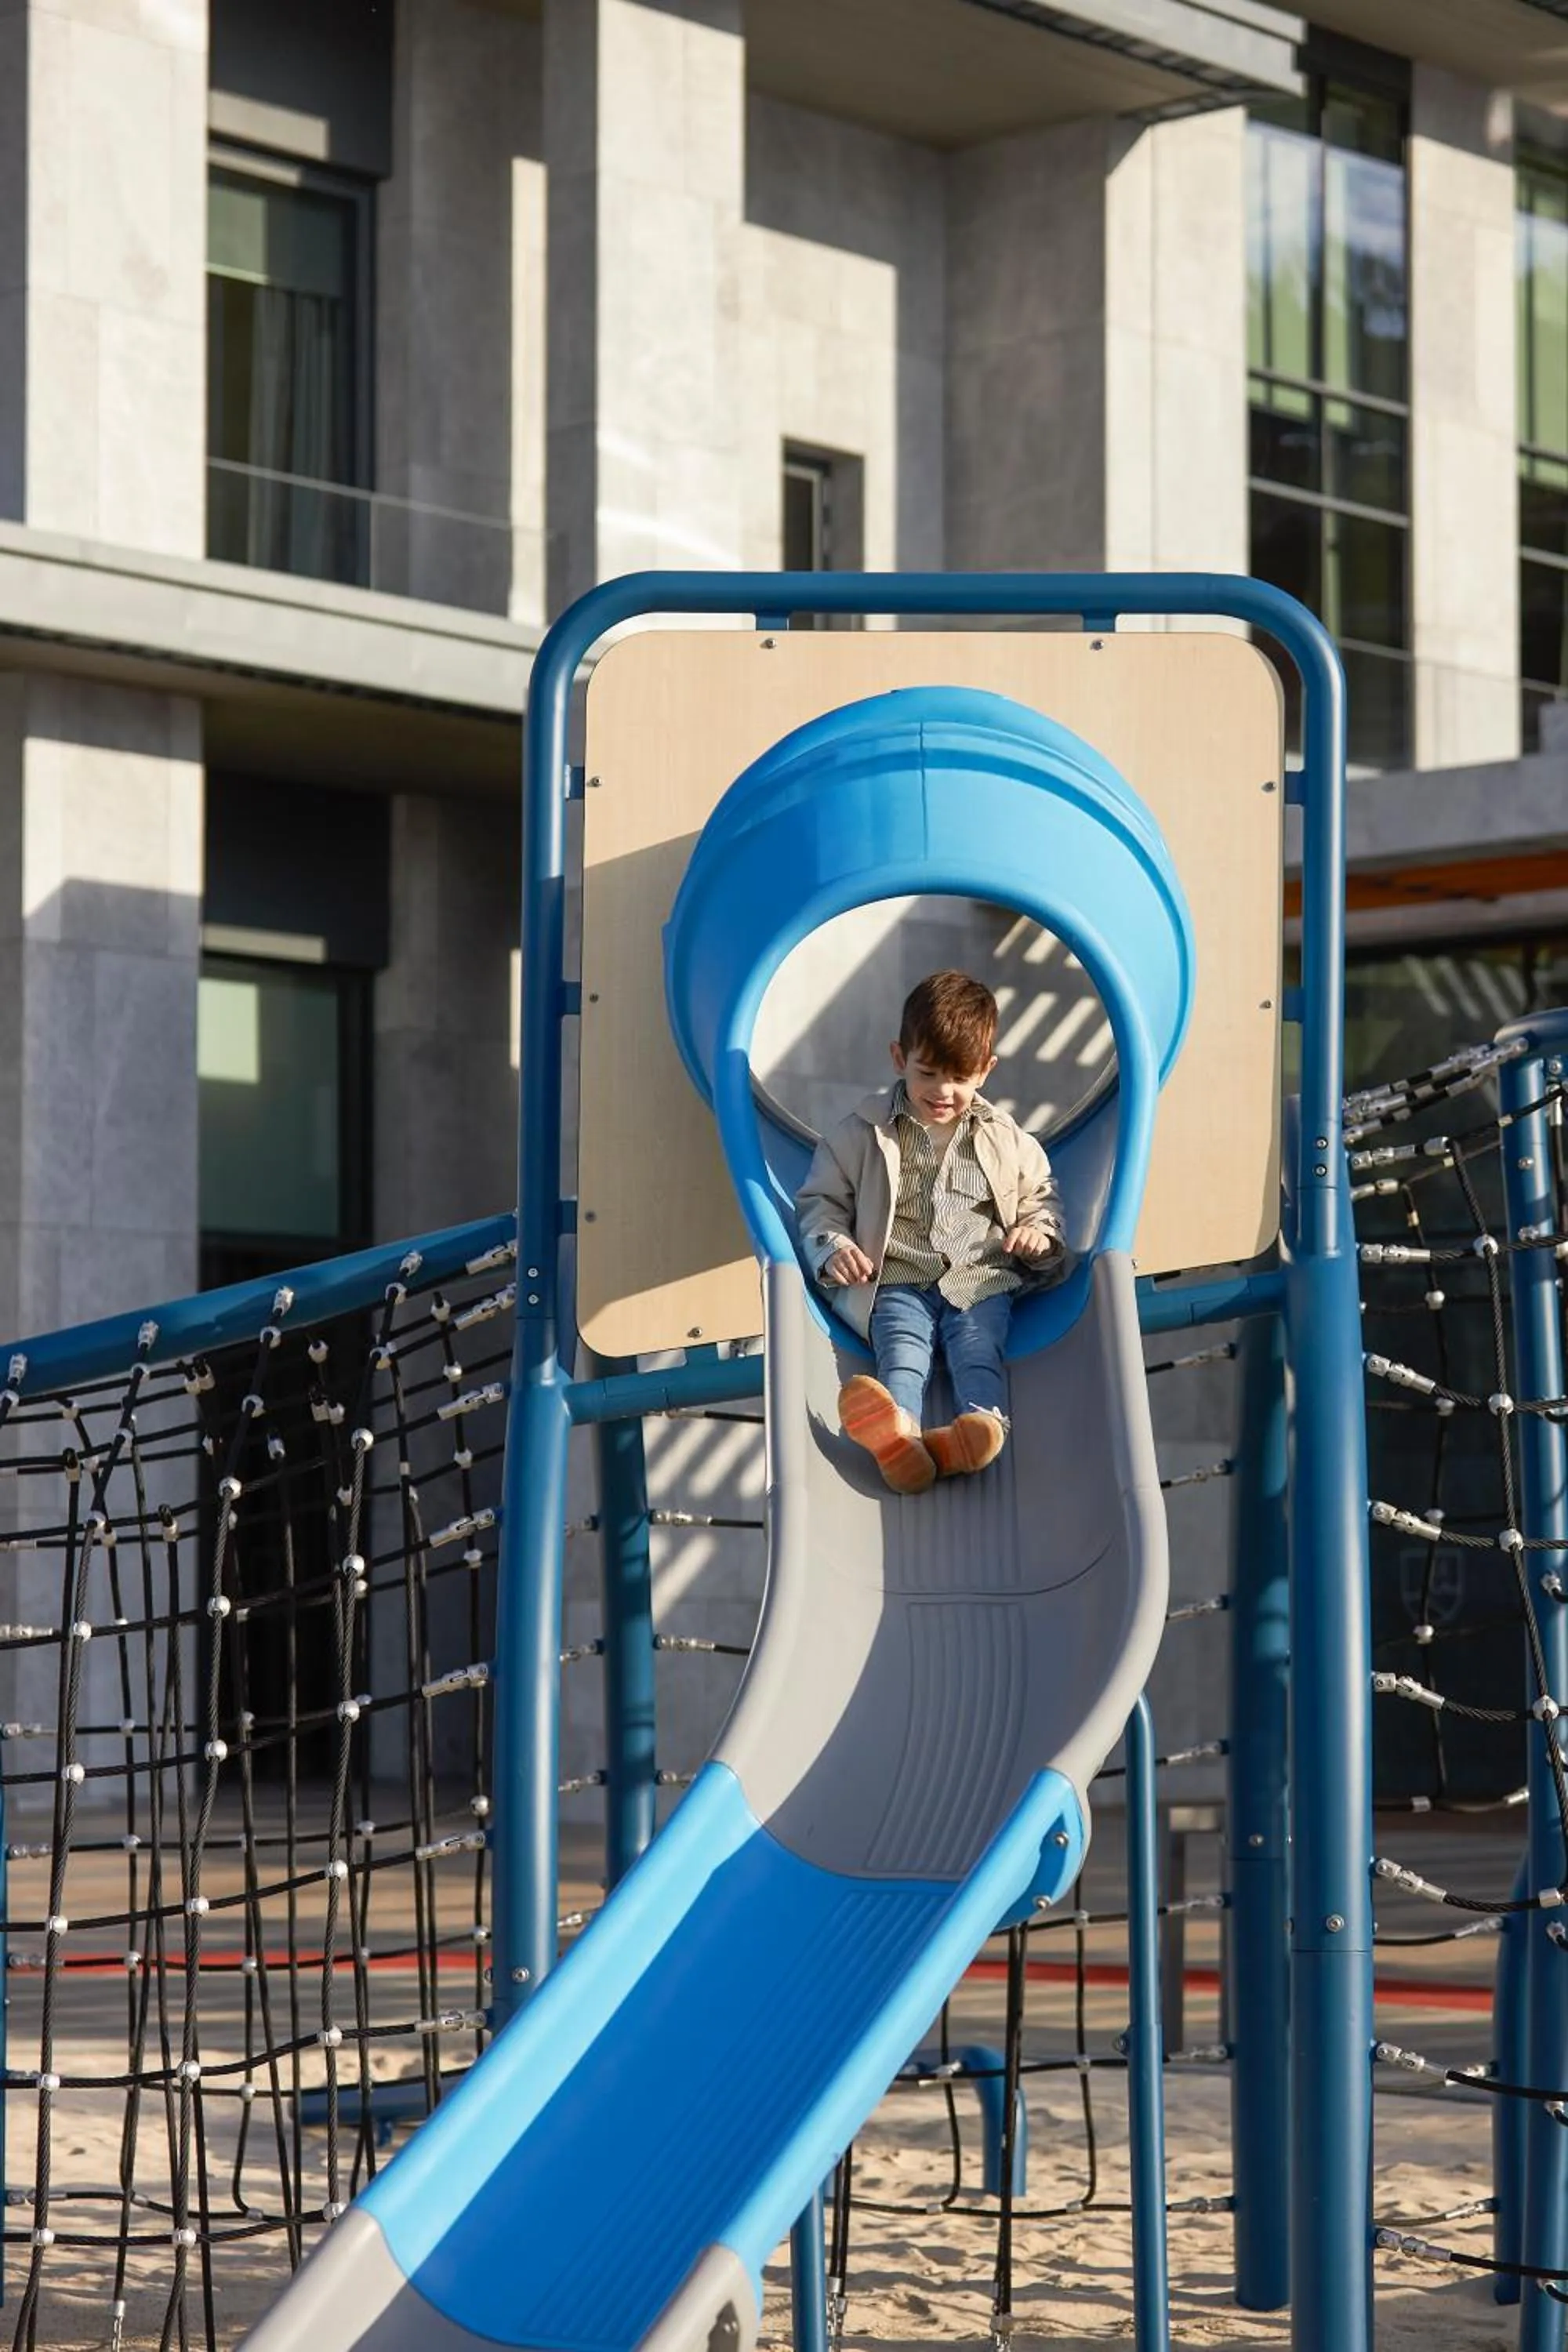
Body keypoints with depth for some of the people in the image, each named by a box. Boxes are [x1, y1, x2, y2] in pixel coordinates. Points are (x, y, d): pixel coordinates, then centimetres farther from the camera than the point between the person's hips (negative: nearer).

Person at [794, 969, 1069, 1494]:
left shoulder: (1006, 1140, 14)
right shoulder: (864, 1135, 8)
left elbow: (1042, 1194, 26)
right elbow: (820, 1200, 12)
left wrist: (1040, 1233, 4)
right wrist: (833, 1248, -7)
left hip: (981, 1279, 2)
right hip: (897, 1282, -2)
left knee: (978, 1351, -27)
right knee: (901, 1350, -31)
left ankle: (983, 1424, -57)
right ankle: (899, 1436, -61)